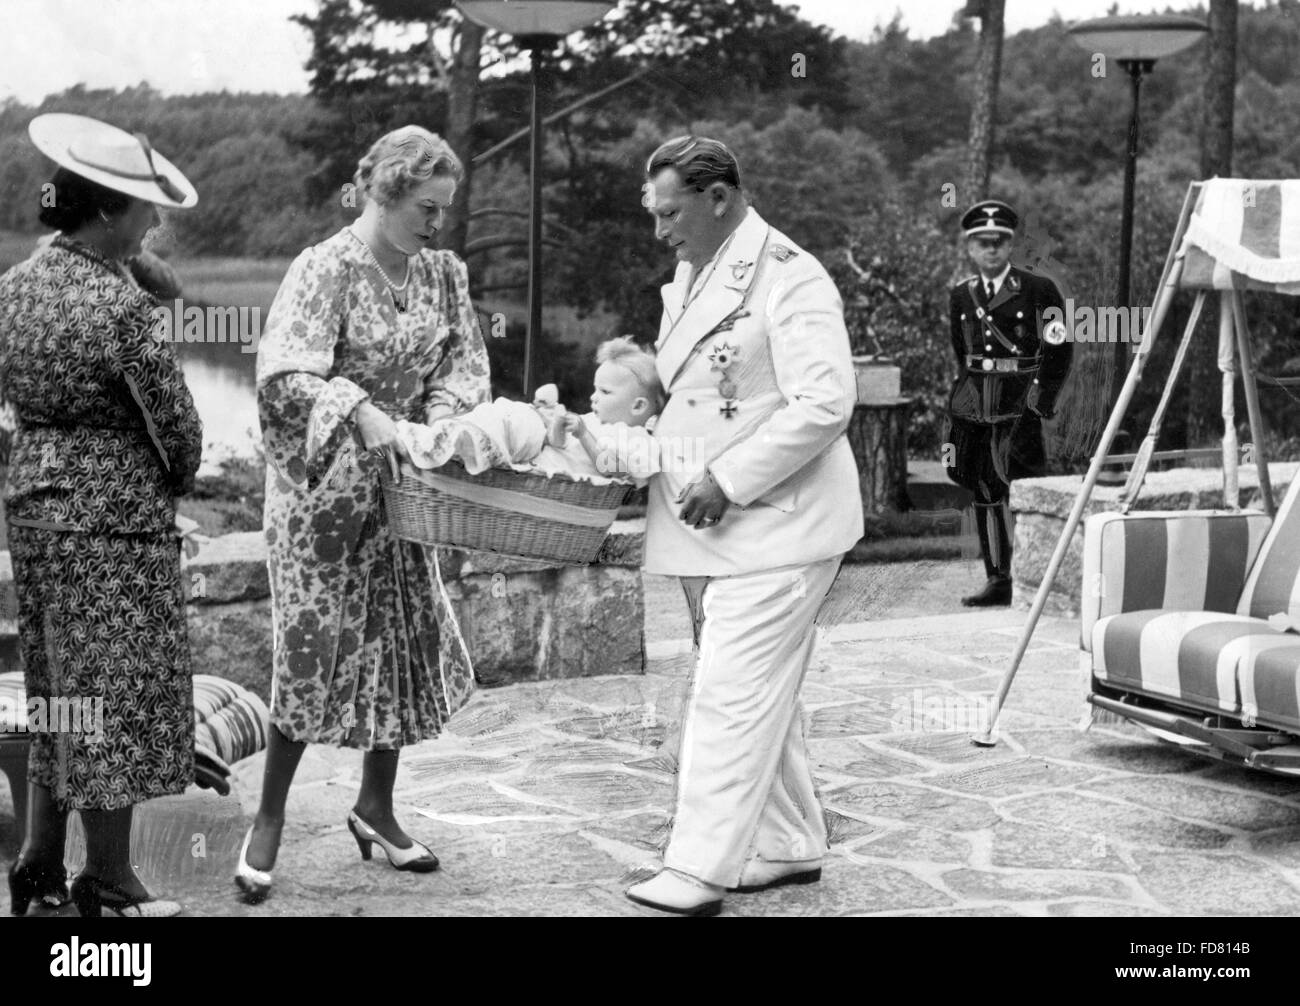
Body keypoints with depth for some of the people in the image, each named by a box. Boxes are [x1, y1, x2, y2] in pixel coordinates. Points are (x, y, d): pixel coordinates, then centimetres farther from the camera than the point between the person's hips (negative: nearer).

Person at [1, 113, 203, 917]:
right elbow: (175, 419, -15)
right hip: (113, 508, -8)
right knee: (116, 697, 3)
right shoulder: (120, 302, -18)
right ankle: (109, 885, 12)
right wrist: (177, 482, 4)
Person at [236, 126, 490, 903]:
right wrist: (362, 413, -36)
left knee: (410, 636, 6)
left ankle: (377, 805, 23)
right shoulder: (325, 269, -15)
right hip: (318, 483, -6)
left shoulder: (445, 275, 4)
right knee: (315, 648, -5)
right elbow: (282, 378, -25)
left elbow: (464, 368, 3)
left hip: (395, 482, 6)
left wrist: (436, 426, -16)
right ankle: (270, 819, 11)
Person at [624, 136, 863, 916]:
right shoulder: (690, 280, 16)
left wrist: (728, 482, -21)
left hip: (774, 526, -9)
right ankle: (791, 846, 25)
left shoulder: (789, 278, -13)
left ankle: (701, 871, -6)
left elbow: (826, 402, -21)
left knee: (732, 697, -9)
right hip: (710, 529, 9)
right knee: (762, 696, 15)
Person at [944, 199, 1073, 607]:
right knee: (985, 494, 8)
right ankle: (997, 580, 16)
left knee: (1021, 492, -13)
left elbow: (1059, 352, 1)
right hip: (973, 406, 5)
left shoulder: (1038, 290, -1)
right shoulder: (960, 297, 12)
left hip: (1019, 406, -5)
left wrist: (1042, 400, -5)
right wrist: (961, 399, 15)